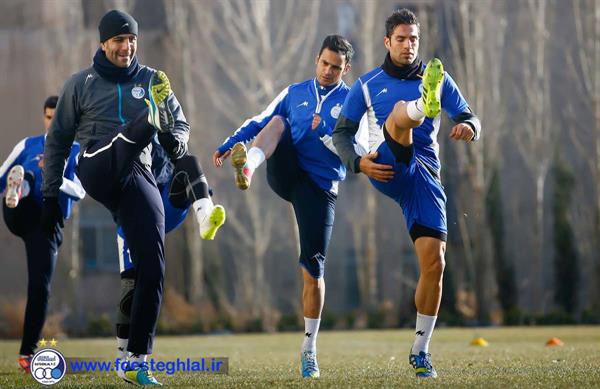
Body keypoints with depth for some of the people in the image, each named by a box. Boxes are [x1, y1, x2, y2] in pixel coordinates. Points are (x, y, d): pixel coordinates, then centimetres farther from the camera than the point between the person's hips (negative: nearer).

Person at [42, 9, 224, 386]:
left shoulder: (151, 80, 14)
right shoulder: (82, 84, 9)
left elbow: (181, 124, 16)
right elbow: (58, 141, 12)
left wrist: (177, 140, -10)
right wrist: (50, 195, 9)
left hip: (138, 179, 2)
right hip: (98, 171, -2)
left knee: (152, 268, -10)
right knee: (142, 121, -27)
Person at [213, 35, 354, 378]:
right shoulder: (295, 93, 14)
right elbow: (259, 122, 19)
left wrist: (325, 132, -17)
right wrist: (229, 144, 7)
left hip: (320, 188, -2)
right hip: (287, 175, 2)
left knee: (314, 270, -6)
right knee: (278, 120, -22)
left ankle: (309, 349, 7)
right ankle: (248, 168, -51)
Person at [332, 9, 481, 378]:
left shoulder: (439, 80, 14)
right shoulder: (367, 84, 12)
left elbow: (469, 117, 12)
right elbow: (342, 132, 15)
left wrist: (468, 127, -13)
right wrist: (357, 162, -5)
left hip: (426, 175, 2)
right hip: (388, 171, -2)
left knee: (434, 263, -10)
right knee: (401, 111, -29)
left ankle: (420, 351, 1)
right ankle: (423, 105, -70)